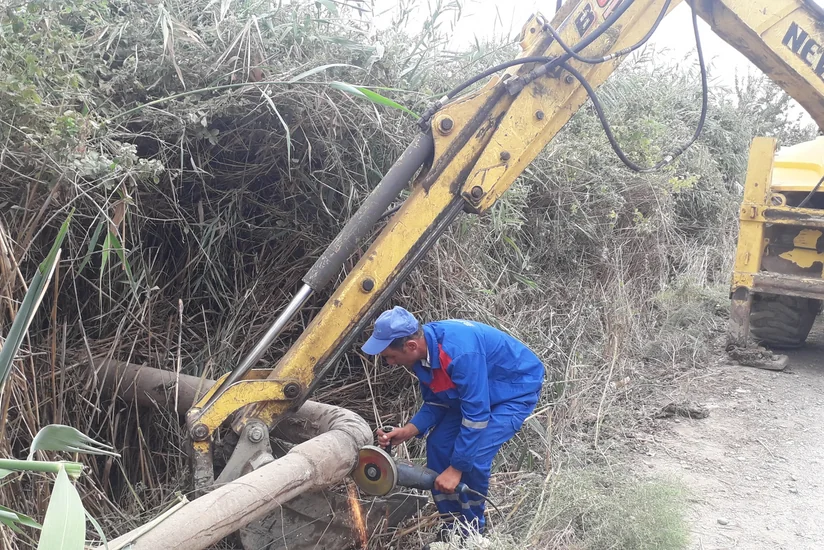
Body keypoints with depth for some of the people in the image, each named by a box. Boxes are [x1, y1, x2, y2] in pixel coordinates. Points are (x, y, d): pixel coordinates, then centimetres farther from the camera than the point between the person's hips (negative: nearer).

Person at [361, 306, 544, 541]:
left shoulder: (460, 351, -39)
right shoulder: (423, 350, -11)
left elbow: (476, 414, -33)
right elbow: (436, 403, 1)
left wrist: (456, 468, -27)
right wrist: (408, 431, -15)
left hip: (517, 389, -8)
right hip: (473, 391, 9)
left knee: (472, 457, -21)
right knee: (438, 444, -1)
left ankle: (469, 533, 4)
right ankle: (452, 528, 16)